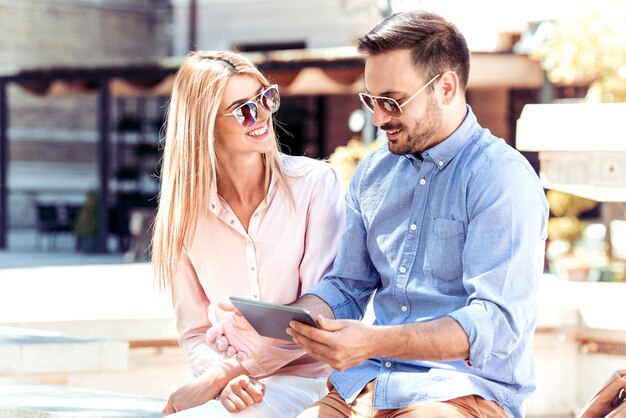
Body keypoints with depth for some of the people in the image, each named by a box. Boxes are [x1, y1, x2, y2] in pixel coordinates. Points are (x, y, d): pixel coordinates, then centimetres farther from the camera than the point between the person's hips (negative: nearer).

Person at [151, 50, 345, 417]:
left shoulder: (315, 183, -4)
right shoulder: (187, 209, 6)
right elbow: (195, 331, 8)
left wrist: (216, 377, -13)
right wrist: (224, 381, -14)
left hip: (299, 378, -3)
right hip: (234, 387, 4)